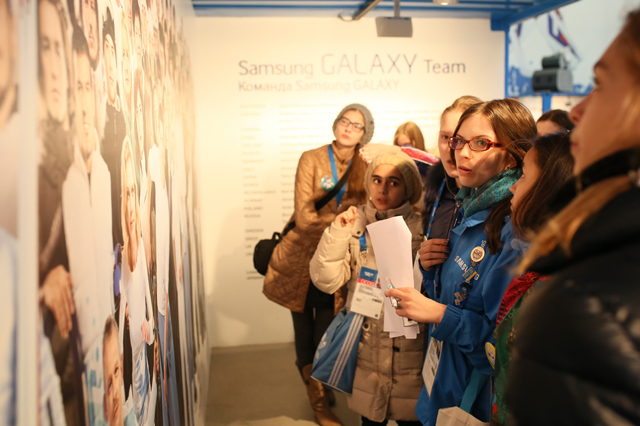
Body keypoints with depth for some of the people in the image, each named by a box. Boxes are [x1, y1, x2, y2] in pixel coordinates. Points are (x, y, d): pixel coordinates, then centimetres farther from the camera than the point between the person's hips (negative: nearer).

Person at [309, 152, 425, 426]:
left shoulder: (422, 229, -6)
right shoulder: (355, 223, -1)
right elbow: (326, 281, -8)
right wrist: (337, 233, -17)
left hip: (409, 349, -1)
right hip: (366, 346, 1)